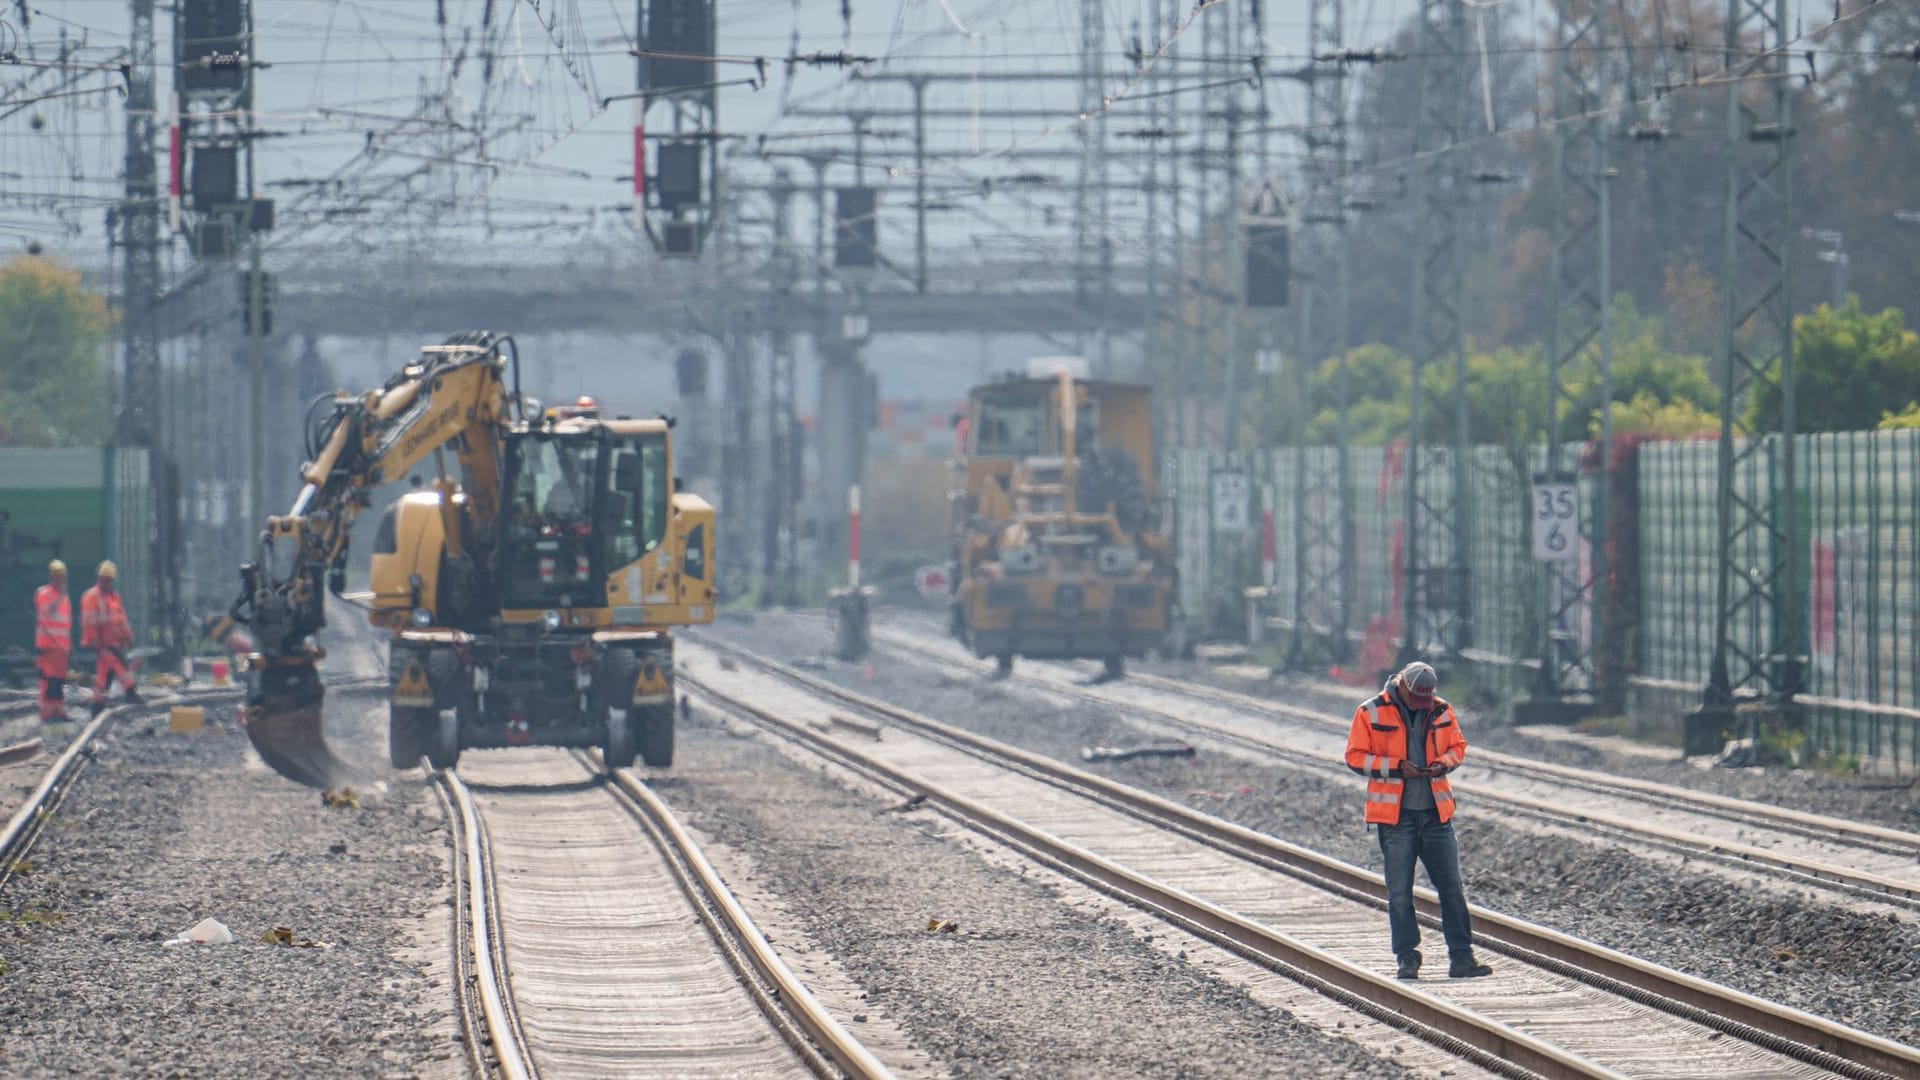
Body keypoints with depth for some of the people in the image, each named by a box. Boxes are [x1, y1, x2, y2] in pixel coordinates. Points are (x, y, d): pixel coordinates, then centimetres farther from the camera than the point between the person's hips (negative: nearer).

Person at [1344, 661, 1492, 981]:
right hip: (1395, 816, -3)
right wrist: (1396, 766, -15)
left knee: (1452, 888, 1)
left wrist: (1444, 763, -6)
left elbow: (1457, 746, 17)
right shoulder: (1371, 712, -4)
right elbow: (1355, 756, -4)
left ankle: (1461, 957, 5)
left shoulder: (1441, 711, 6)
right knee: (1399, 892, 1)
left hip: (1436, 813, 3)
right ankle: (1407, 958, 10)